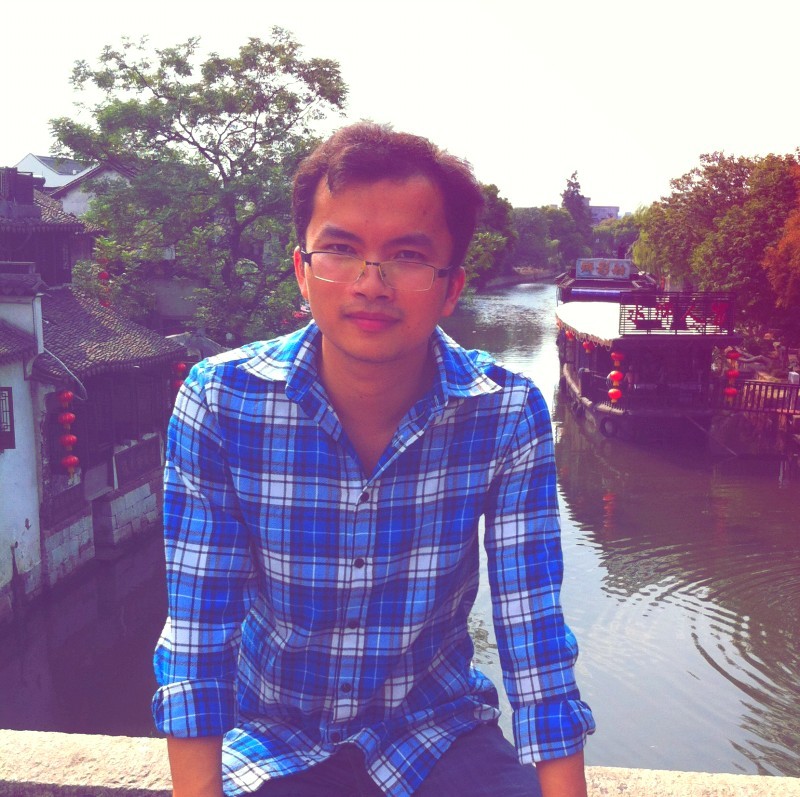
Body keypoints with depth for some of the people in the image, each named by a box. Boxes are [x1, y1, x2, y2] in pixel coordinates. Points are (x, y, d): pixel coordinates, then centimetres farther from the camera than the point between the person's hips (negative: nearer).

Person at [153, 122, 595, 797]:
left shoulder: (508, 414, -16)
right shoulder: (219, 403, -18)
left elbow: (533, 632, -14)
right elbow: (197, 636, -14)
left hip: (437, 732, 1)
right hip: (270, 741, 0)